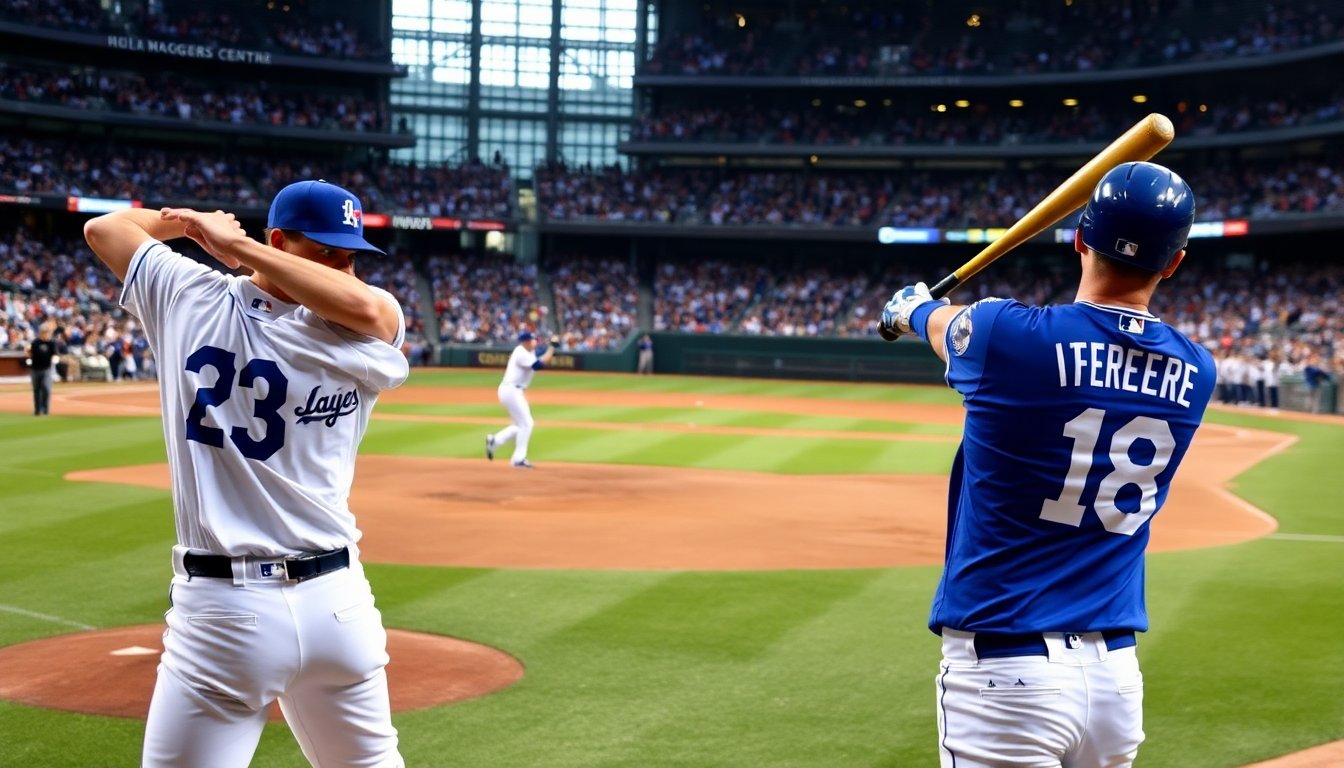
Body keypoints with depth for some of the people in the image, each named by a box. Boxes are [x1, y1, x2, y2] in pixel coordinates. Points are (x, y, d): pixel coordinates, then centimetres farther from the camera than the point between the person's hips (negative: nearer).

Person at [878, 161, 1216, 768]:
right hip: (1117, 671, 5)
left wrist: (911, 308, 37)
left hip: (1001, 673, -5)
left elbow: (942, 325, 12)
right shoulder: (1195, 374, 2)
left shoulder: (1007, 334, -12)